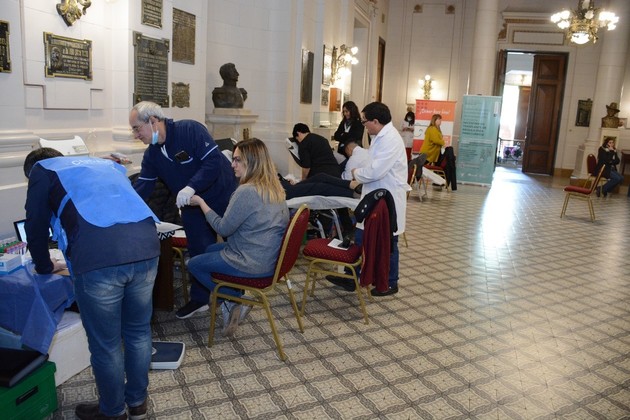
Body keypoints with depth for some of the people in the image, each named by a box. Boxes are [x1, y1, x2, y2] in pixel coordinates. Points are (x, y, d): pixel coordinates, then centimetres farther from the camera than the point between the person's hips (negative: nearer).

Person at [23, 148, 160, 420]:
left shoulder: (42, 171, 22)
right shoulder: (107, 164, 36)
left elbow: (36, 226, 24)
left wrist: (44, 267, 42)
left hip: (98, 257, -5)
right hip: (146, 246, 5)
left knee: (105, 344, 15)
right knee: (139, 332, 22)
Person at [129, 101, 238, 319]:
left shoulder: (190, 129, -23)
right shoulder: (151, 154, -1)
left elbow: (214, 160, -31)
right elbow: (142, 187, -2)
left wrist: (191, 187, -39)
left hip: (224, 198, -5)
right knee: (199, 253, 10)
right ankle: (200, 298, 26)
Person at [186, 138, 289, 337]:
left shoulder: (246, 191, -24)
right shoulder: (274, 187, 3)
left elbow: (223, 228, -15)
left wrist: (201, 202, -6)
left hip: (252, 264, -9)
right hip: (270, 258, 9)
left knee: (193, 264, 11)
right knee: (210, 249, 28)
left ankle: (232, 300, 8)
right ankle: (236, 296, 19)